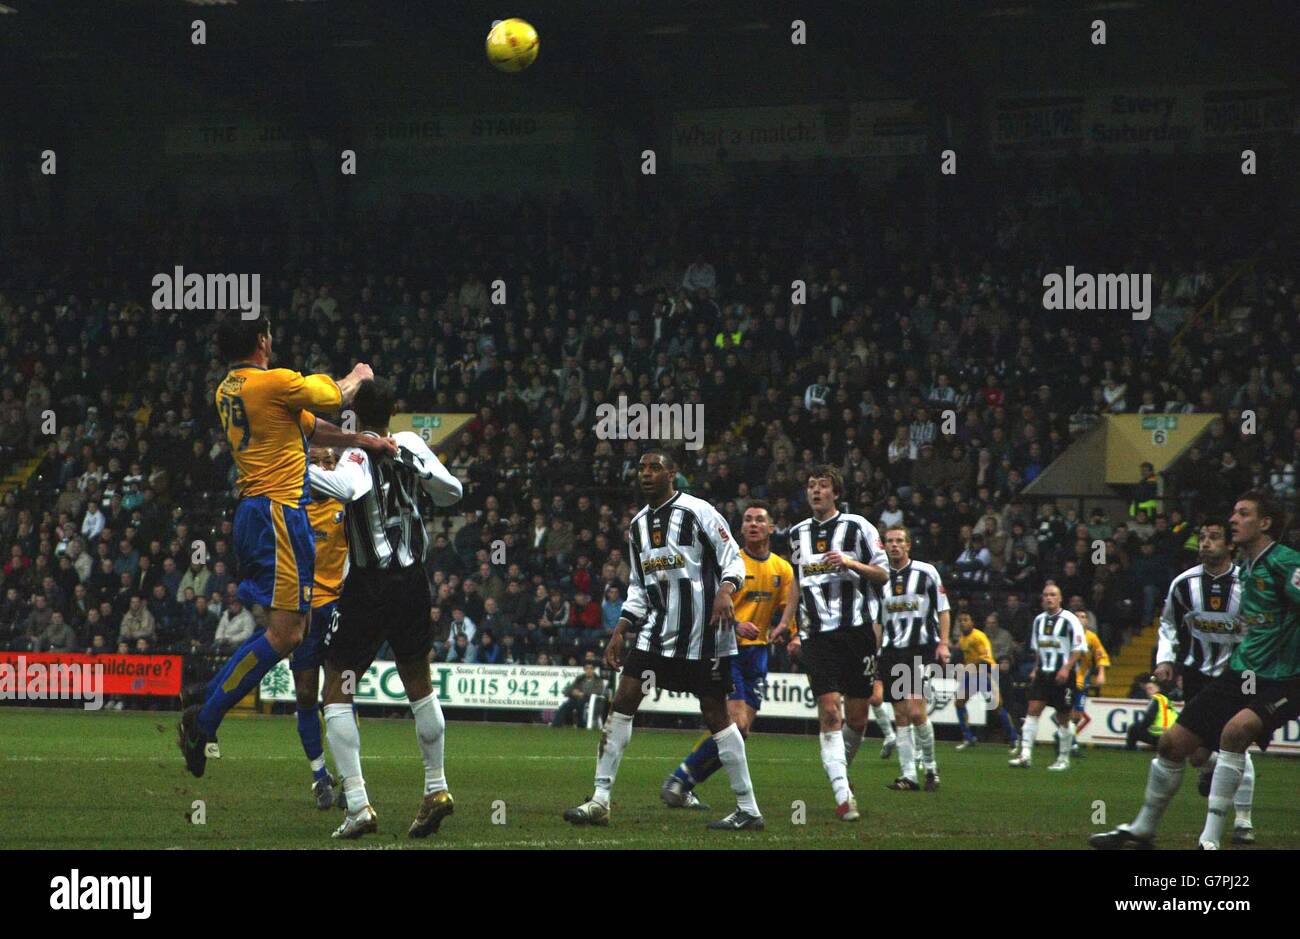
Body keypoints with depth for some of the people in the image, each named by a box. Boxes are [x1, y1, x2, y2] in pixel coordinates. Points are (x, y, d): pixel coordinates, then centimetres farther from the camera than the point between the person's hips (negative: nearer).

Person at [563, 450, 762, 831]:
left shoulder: (698, 513, -8)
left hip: (702, 631, -6)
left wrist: (725, 592, -28)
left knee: (715, 714, -4)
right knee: (622, 701, -3)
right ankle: (600, 800, -1)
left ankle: (749, 810, 4)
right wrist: (620, 632, 12)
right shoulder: (638, 524, 13)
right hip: (658, 629, 7)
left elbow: (733, 561, -8)